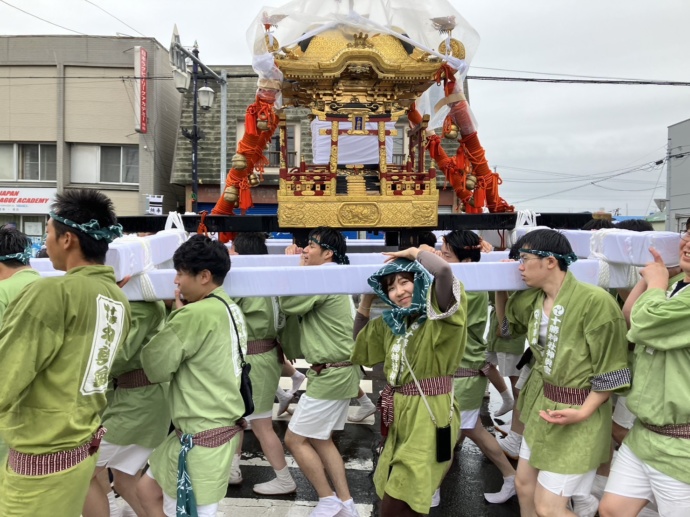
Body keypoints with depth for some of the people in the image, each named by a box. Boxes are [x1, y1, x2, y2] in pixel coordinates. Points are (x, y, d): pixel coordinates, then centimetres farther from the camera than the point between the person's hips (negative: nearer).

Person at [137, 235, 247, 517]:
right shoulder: (230, 308, 7)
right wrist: (181, 317, 2)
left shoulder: (196, 314, -22)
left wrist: (176, 315, -4)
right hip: (221, 423, 10)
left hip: (202, 435, -10)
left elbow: (155, 367, -13)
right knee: (147, 490, 21)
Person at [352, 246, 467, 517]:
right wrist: (366, 299, 12)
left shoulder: (439, 315, -12)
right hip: (400, 415, 8)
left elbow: (443, 270, -31)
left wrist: (414, 252, -12)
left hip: (430, 417, -8)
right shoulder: (391, 322, 9)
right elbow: (361, 346, 21)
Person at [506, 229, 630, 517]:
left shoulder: (594, 301, -23)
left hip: (577, 416, -8)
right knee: (524, 484, 19)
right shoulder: (533, 299, 0)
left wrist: (583, 413, -23)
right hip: (542, 403, 8)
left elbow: (612, 371, -18)